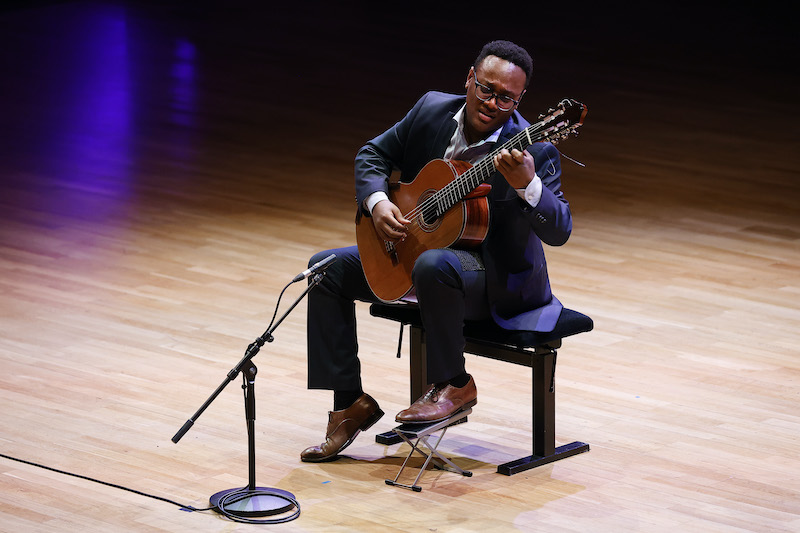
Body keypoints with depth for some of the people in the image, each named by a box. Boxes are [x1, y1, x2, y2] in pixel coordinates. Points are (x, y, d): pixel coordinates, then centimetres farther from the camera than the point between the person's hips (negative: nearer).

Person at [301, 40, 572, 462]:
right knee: (328, 268, -2)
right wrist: (376, 201, -13)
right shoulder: (432, 110, -4)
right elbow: (374, 153, 8)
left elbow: (558, 232, -29)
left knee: (434, 265, -39)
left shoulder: (533, 151, -21)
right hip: (415, 248, 7)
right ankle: (350, 403, 2)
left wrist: (527, 184, -48)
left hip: (496, 277, -7)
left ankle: (454, 384, -16)